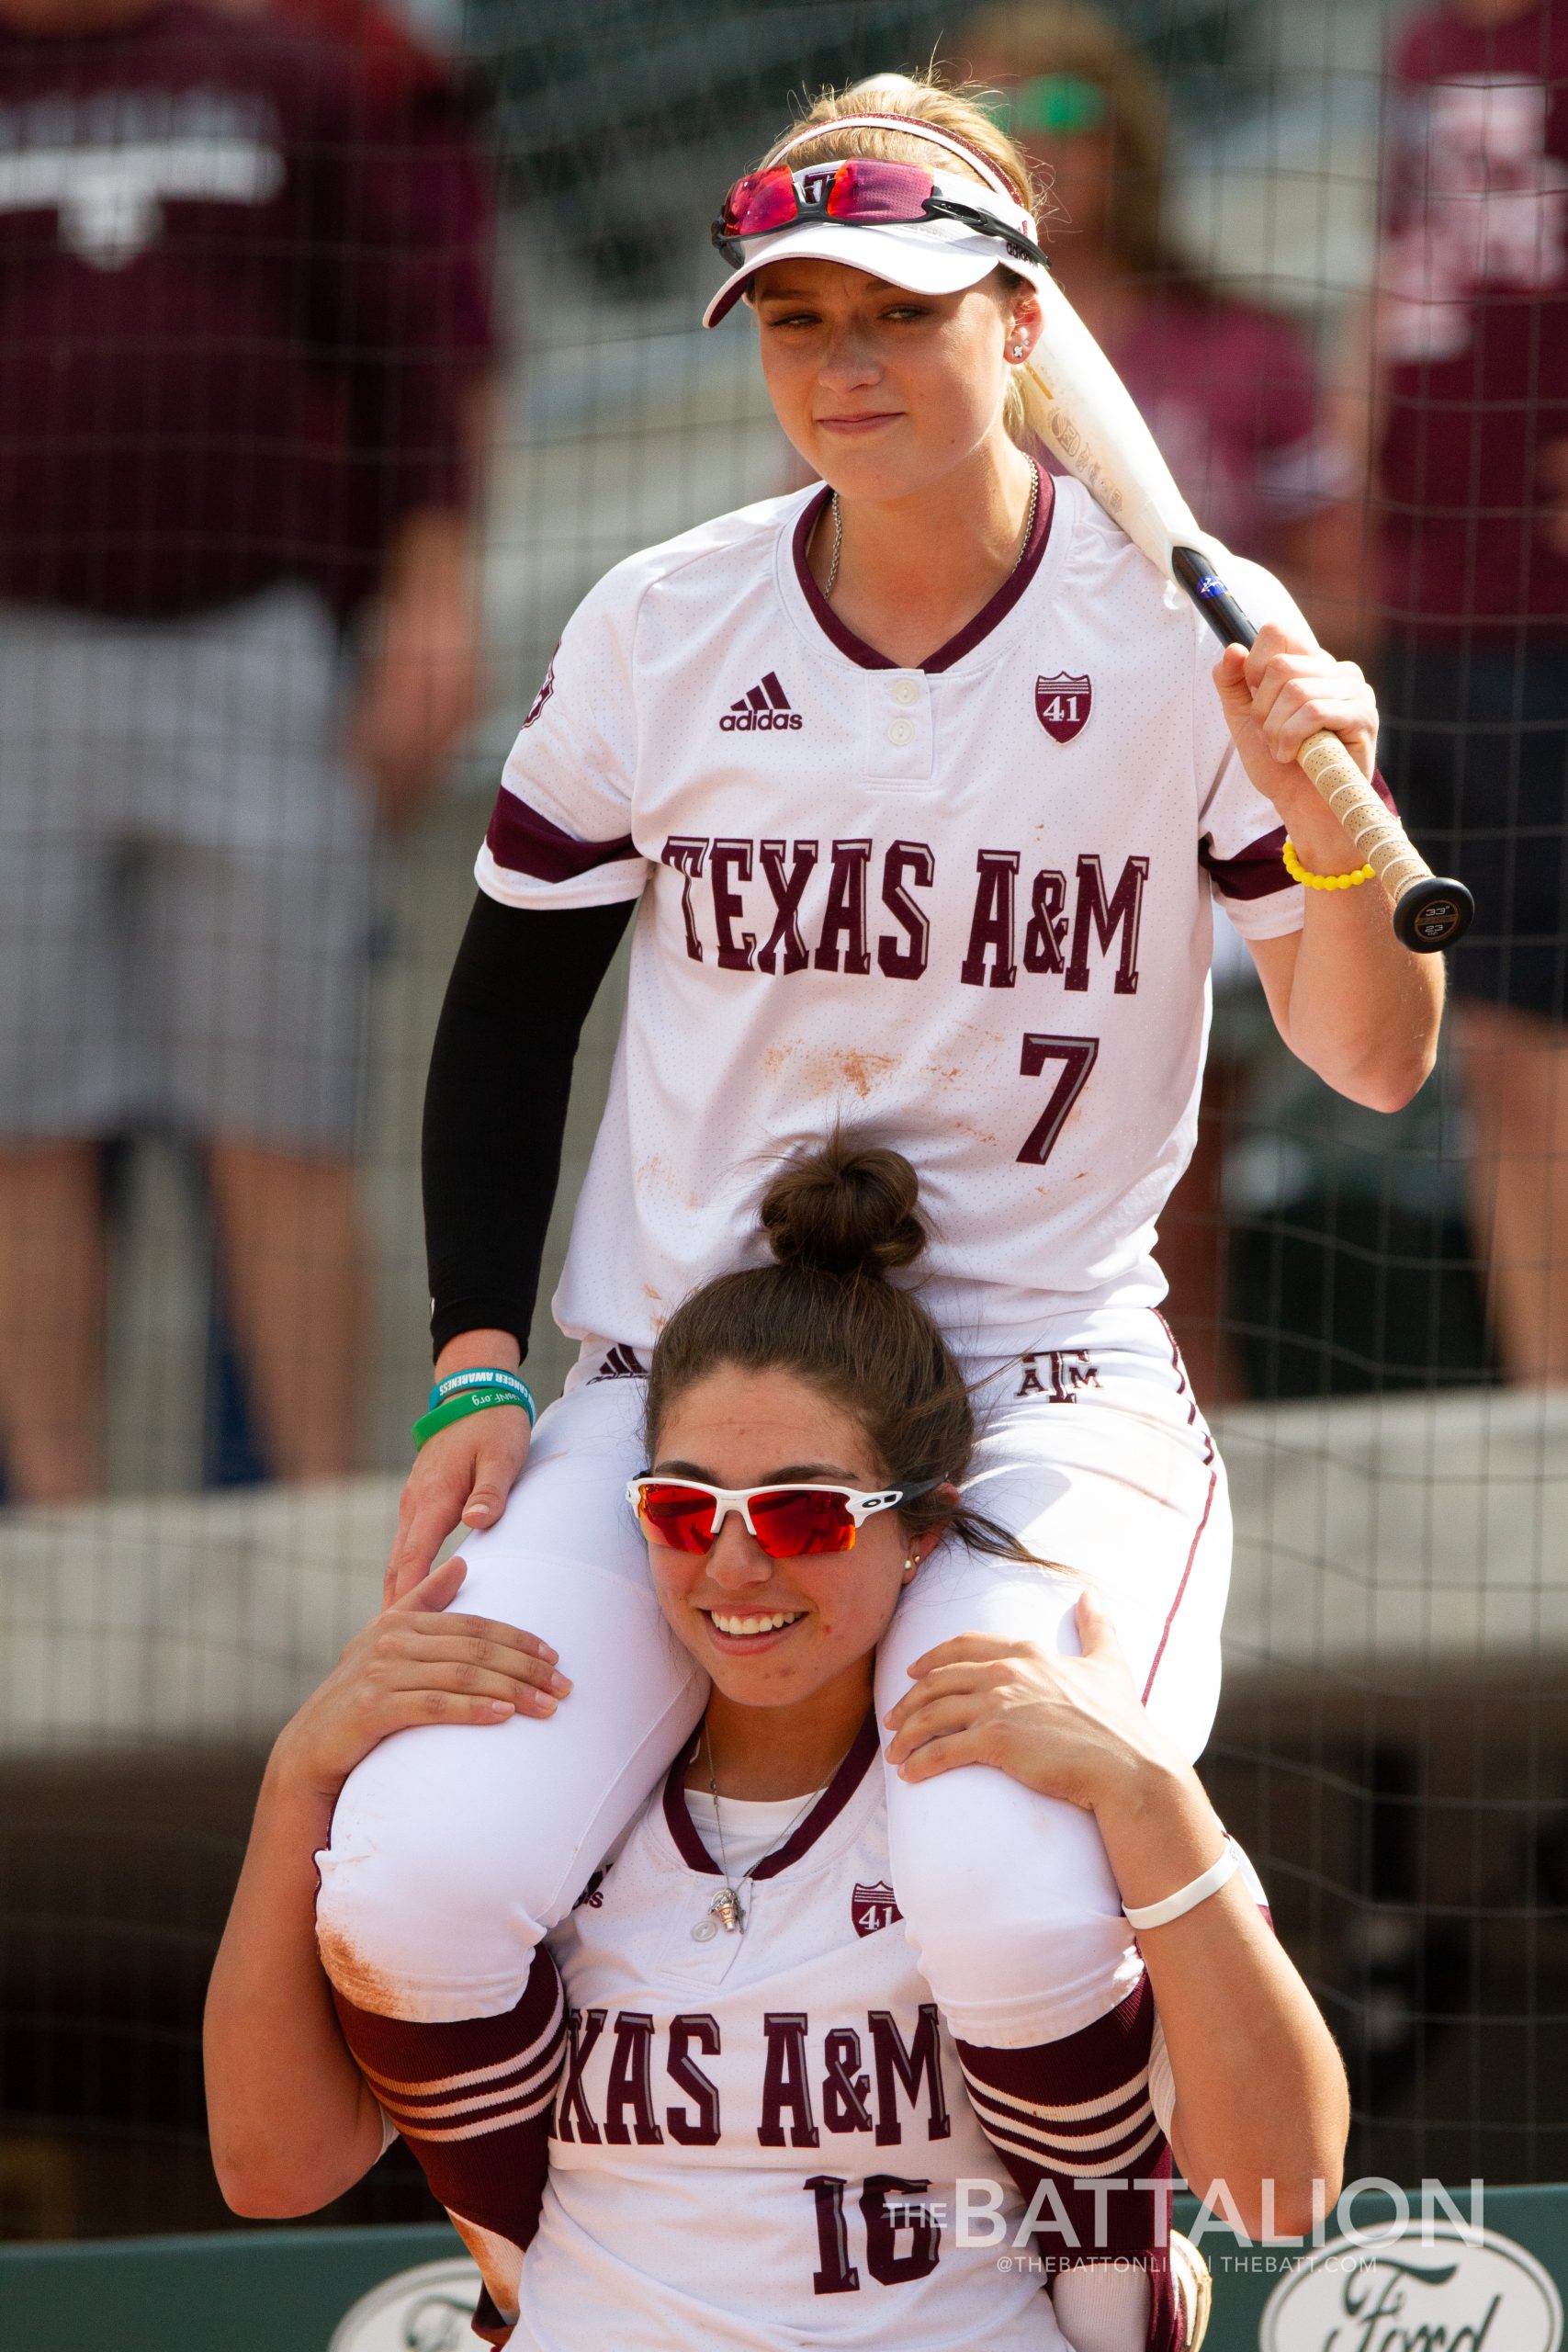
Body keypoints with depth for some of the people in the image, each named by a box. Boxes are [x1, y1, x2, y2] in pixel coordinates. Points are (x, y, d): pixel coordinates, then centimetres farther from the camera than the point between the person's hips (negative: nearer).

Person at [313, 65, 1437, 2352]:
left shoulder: (1186, 635, -6)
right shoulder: (662, 635, 0)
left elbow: (1375, 1065, -5)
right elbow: (510, 998, 14)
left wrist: (1337, 829, -25)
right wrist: (476, 1367, 4)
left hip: (1050, 1377, -2)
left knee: (1010, 1901, -33)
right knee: (410, 1891, -23)